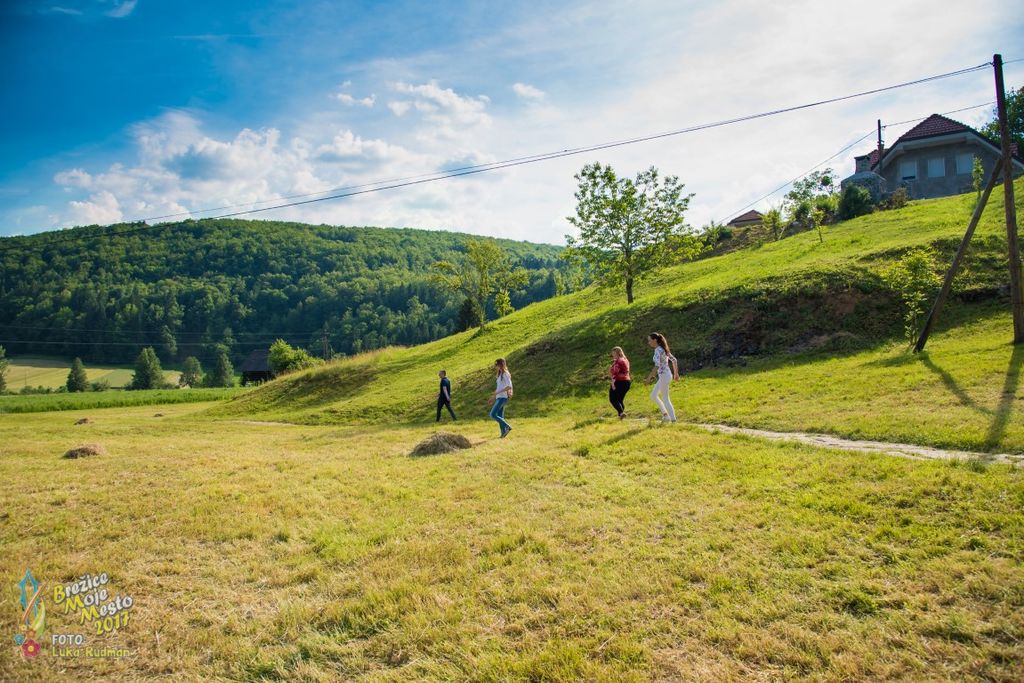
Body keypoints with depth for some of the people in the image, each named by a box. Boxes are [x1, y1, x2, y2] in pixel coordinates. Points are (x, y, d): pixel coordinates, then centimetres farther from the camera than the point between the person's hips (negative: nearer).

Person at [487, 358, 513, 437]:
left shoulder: (505, 374, -9)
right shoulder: (500, 374, 18)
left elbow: (509, 386, -20)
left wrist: (498, 392, -20)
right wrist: (493, 398, 19)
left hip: (502, 397, -9)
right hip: (499, 398, 9)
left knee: (493, 415, -14)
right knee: (500, 417, 6)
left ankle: (507, 426, -11)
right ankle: (503, 432, 6)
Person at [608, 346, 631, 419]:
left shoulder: (617, 361, -13)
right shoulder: (625, 360, 14)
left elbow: (615, 372, -22)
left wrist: (613, 383, -25)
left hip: (619, 382, -9)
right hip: (627, 381, 9)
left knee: (613, 399, -1)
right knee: (620, 399, 17)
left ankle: (621, 412, -16)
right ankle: (621, 415, 13)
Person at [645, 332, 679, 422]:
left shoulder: (658, 350, -16)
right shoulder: (662, 349, 12)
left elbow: (657, 366, -27)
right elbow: (674, 360, 18)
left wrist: (650, 377, -25)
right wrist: (676, 373, 24)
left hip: (664, 376, -9)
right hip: (666, 375, 9)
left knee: (665, 399, 1)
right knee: (653, 395, 16)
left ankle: (673, 420, 6)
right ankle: (665, 414, 20)